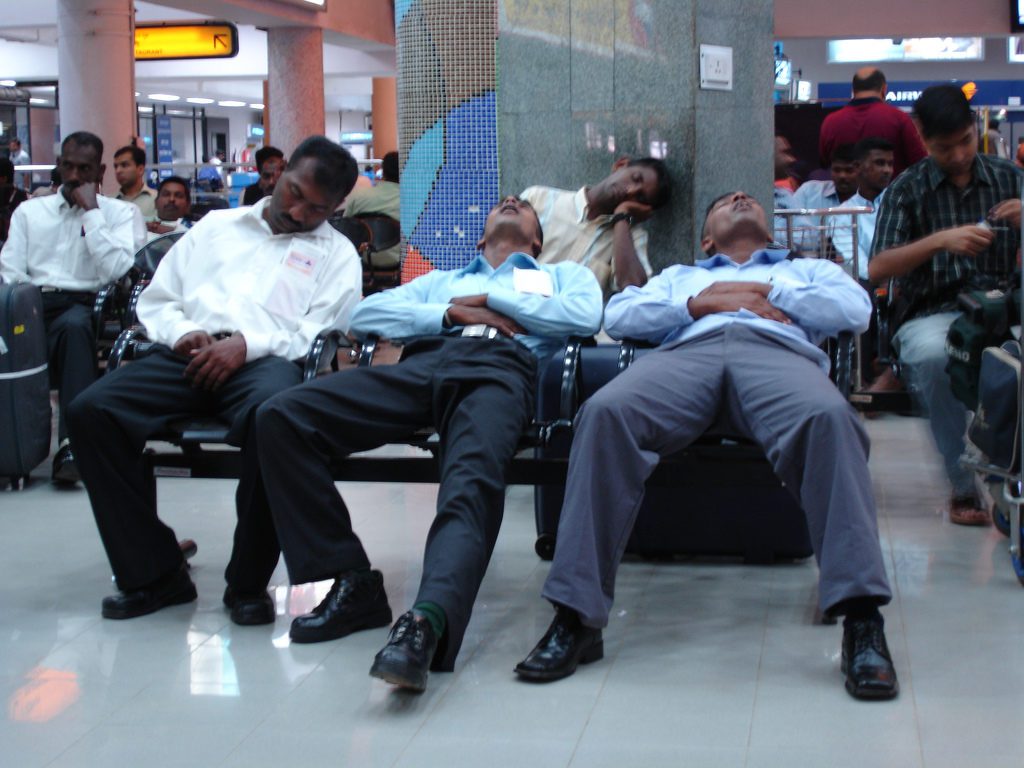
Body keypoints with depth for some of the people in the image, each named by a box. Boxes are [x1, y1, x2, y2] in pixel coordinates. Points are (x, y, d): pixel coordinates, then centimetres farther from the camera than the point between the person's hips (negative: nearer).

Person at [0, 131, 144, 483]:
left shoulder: (121, 213, 11)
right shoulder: (29, 211, 21)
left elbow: (118, 272, -7)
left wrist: (91, 211, -4)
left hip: (84, 305, -2)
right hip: (32, 305, 2)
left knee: (74, 325, -39)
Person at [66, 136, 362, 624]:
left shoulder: (336, 253, 20)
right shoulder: (216, 227, 28)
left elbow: (323, 331, 3)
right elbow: (156, 300, 24)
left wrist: (247, 343, -12)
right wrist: (182, 332, 1)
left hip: (267, 360, -3)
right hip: (191, 355, 3)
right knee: (90, 411, -23)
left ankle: (249, 582, -21)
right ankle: (153, 574, -14)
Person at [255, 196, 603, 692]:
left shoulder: (563, 275, 35)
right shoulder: (441, 280, 42)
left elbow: (586, 315, 9)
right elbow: (365, 314, 24)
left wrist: (493, 299, 10)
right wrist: (451, 313, 9)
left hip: (500, 368, -3)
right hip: (421, 364, 4)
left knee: (472, 485, -38)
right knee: (281, 417, -21)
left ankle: (427, 622, -62)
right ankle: (353, 582, -21)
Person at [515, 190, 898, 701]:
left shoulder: (809, 270, 40)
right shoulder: (679, 276, 44)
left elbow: (856, 309, 18)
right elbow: (617, 315, 24)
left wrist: (769, 296, 12)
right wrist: (697, 303, 10)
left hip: (778, 351, -1)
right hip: (686, 352, 1)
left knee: (828, 417, -39)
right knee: (604, 412, -35)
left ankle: (862, 622, -47)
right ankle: (575, 617, -39)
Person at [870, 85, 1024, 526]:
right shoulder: (908, 190, 8)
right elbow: (877, 270, -4)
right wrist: (940, 240, -16)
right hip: (932, 314, -1)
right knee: (932, 356, -38)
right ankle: (965, 486, -20)